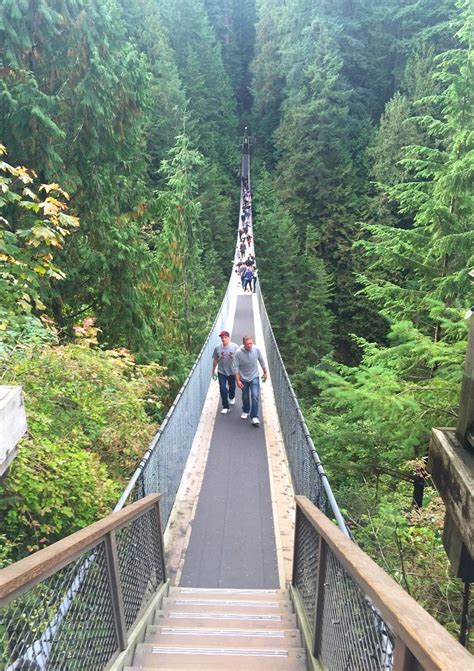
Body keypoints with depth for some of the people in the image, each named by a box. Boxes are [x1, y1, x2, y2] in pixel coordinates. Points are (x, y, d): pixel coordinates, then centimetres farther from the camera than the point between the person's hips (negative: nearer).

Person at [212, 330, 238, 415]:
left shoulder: (235, 347, -14)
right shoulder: (217, 348, -9)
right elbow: (215, 360, 2)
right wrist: (213, 371, 7)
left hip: (232, 372, 0)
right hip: (221, 372, 0)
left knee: (232, 387, 20)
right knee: (222, 389, -7)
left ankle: (232, 397, 53)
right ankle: (225, 407, 7)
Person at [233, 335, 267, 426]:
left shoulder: (257, 349, -17)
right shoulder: (238, 353, -22)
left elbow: (261, 361, 0)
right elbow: (236, 368, -16)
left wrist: (265, 372, 8)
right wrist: (238, 380, -18)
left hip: (254, 377, 0)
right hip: (243, 378, 0)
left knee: (255, 396, -12)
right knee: (245, 396, 16)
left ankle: (254, 417, -5)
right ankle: (245, 411, 43)